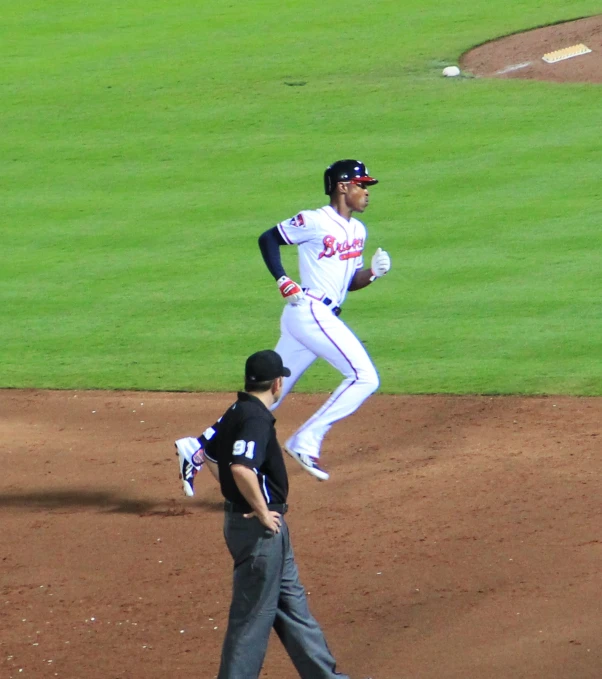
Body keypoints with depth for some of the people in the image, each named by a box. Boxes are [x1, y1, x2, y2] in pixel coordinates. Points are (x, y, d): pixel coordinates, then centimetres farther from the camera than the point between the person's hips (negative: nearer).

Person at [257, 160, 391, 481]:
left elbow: (350, 283, 21)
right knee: (364, 378, -15)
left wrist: (372, 272, 1)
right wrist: (283, 282, -10)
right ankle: (305, 442, -12)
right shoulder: (314, 221, -9)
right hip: (309, 312, -9)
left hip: (325, 318, 9)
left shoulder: (357, 231, 16)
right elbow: (267, 239, -2)